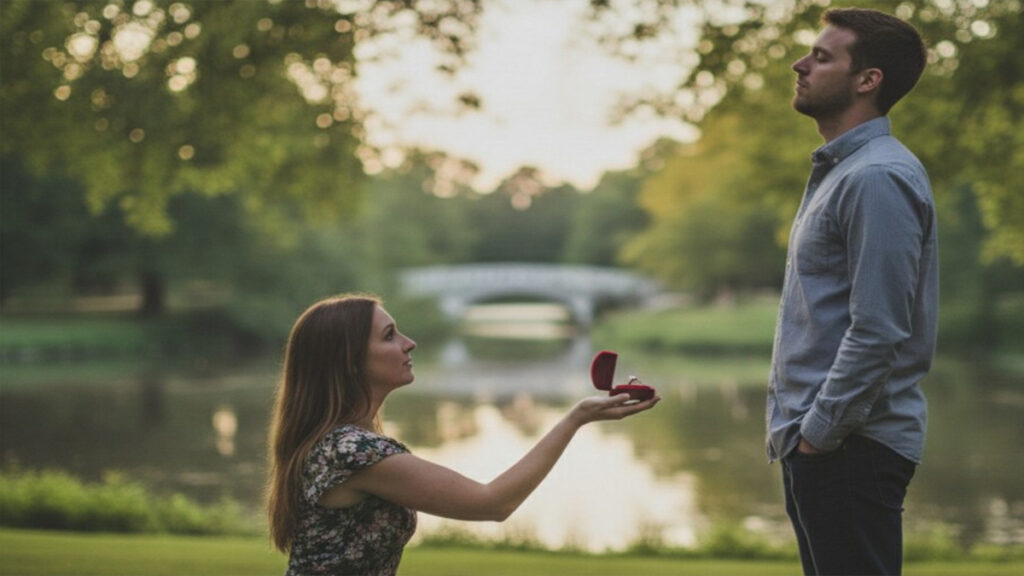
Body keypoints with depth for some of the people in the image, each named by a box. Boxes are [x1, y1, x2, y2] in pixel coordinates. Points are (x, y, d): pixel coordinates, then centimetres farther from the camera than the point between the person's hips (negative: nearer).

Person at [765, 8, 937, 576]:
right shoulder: (837, 170, 15)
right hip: (816, 440, 10)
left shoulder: (878, 179, -17)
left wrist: (818, 432, -17)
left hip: (849, 445, -10)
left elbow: (878, 333, -23)